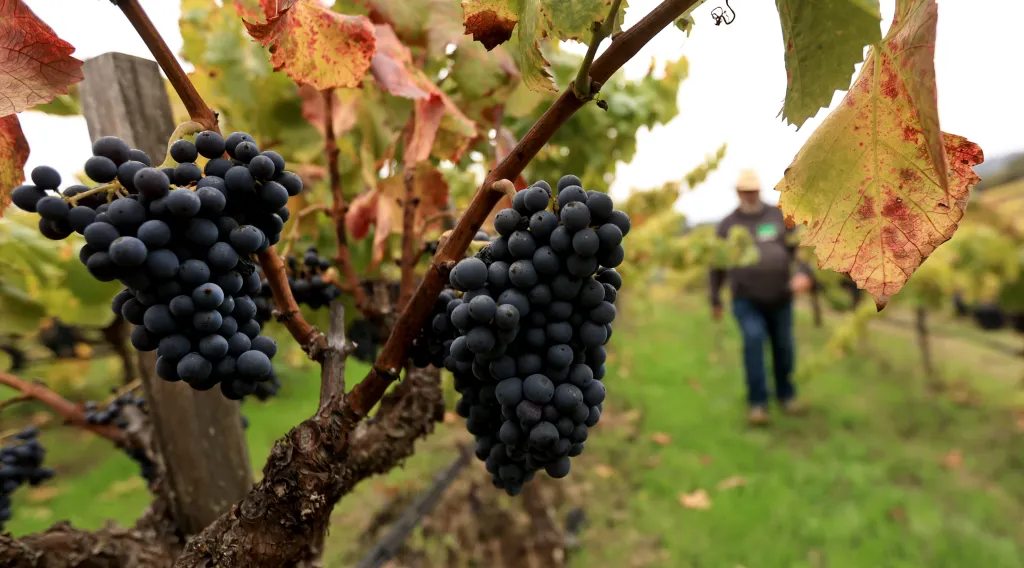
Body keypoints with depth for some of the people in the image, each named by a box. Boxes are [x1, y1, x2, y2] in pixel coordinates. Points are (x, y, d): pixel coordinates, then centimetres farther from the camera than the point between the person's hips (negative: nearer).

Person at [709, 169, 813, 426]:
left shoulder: (779, 216, 4)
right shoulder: (728, 224, 4)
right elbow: (718, 264, 10)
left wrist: (803, 272, -21)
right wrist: (715, 300, 12)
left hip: (780, 298, 2)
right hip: (746, 300, -1)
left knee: (783, 346, 9)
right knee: (753, 339, -21)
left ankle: (786, 395, 33)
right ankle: (757, 403, -12)